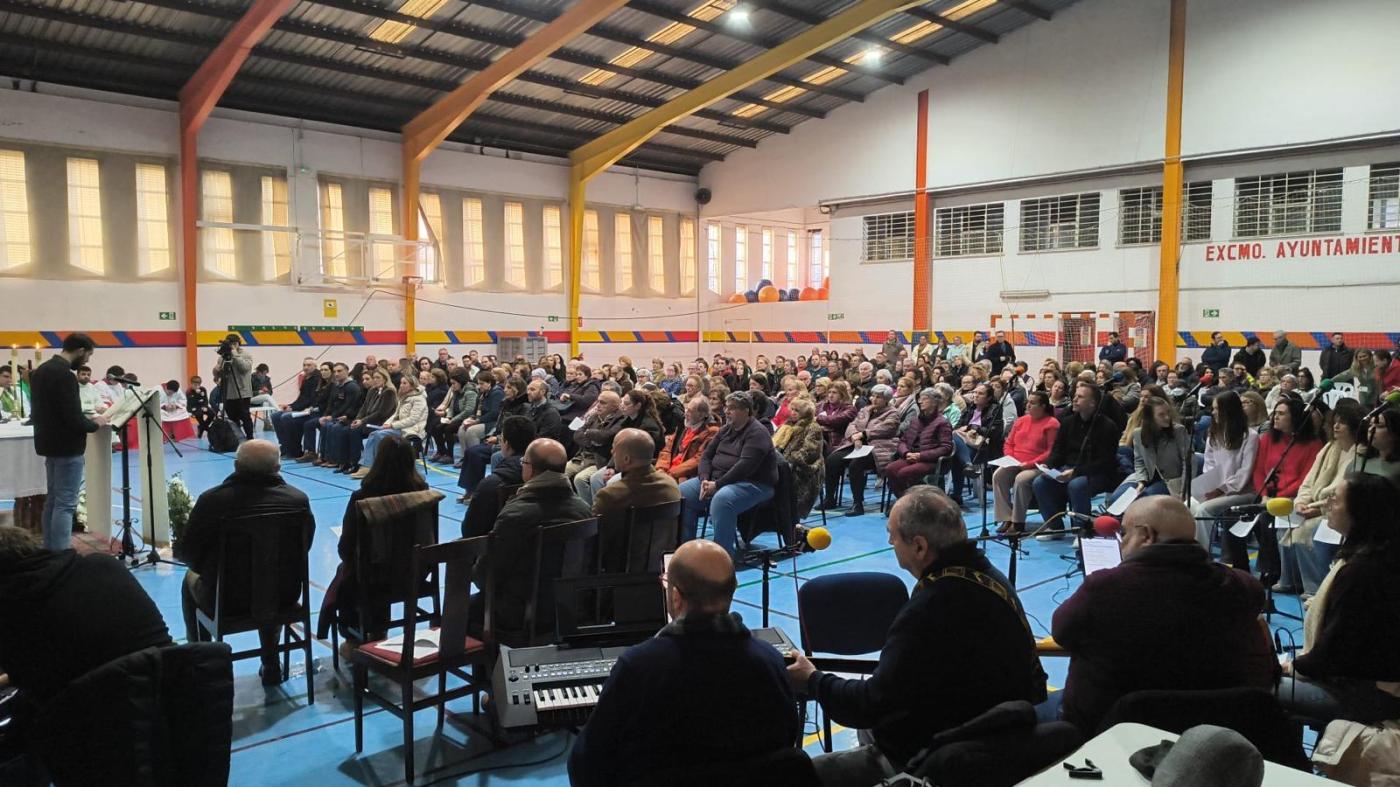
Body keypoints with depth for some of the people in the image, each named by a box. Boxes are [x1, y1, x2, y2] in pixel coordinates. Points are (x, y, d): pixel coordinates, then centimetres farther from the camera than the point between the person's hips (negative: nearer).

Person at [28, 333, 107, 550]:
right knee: (65, 504, -7)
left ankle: (49, 552, 21)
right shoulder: (65, 376, -21)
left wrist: (86, 418, 12)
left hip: (50, 443, 10)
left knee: (53, 500, 15)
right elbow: (73, 420, -24)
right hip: (66, 447, -10)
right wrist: (95, 423, -5)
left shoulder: (42, 370, 9)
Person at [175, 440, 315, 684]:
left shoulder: (212, 499, -18)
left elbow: (187, 553, -7)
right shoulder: (298, 499, -12)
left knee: (191, 580, 31)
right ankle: (271, 666, 38)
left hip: (227, 601, -1)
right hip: (283, 596, 2)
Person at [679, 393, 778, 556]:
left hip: (753, 483, -8)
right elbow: (706, 455, 12)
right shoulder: (726, 429, 15)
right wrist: (704, 479, -7)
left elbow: (745, 466, -22)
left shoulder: (757, 433, -10)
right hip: (716, 479, 8)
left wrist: (717, 485, -24)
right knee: (681, 493, -9)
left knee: (721, 499, -39)